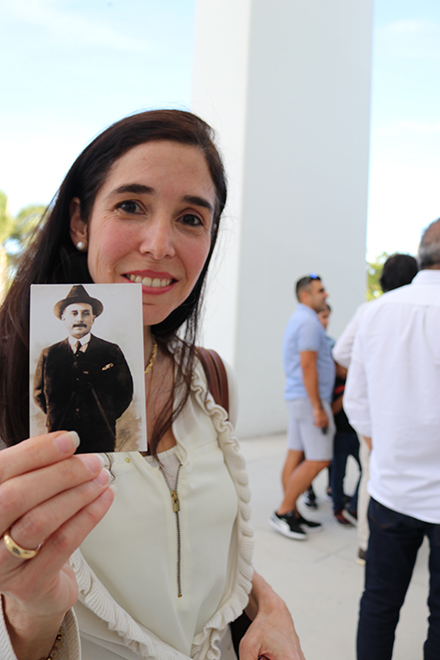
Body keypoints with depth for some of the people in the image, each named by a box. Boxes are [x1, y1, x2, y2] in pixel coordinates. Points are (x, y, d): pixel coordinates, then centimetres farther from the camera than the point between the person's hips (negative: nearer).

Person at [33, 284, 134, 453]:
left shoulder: (112, 352, 2)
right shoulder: (48, 355, 5)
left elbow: (125, 392, 5)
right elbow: (38, 393, 12)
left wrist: (106, 419, -2)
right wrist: (55, 419, 3)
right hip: (60, 438, 1)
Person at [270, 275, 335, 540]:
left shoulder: (299, 319, 18)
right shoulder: (309, 322, -14)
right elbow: (308, 366, -20)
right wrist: (318, 408, -20)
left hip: (299, 398, 10)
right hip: (310, 398, -10)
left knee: (296, 456, 10)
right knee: (319, 459, -5)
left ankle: (291, 514, 17)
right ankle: (283, 512, 2)